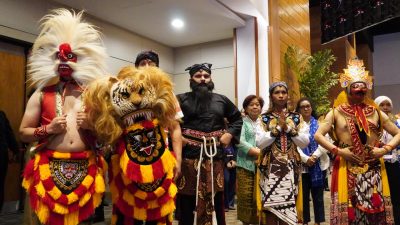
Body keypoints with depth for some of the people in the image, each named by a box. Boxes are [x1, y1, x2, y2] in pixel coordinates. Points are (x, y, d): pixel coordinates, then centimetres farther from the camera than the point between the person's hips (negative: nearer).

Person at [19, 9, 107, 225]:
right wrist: (47, 129, -10)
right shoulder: (41, 95, 6)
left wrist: (91, 126, -8)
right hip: (50, 169, 0)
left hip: (85, 169, 1)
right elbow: (23, 132, 7)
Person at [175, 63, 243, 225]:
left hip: (215, 155, 3)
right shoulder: (181, 99, 2)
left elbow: (237, 118, 21)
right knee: (187, 197, 4)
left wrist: (230, 134, 5)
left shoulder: (221, 100, 12)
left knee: (216, 197, 9)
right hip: (189, 155, -2)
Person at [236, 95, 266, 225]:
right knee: (246, 197, -3)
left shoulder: (264, 123, 17)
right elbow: (240, 142, -11)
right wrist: (259, 152, -17)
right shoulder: (242, 122, 3)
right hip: (247, 165, -3)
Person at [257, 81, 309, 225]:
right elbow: (260, 143, -8)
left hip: (291, 168, 1)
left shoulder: (296, 118, 9)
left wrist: (288, 128, -9)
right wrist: (278, 127, -11)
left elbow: (304, 143, 0)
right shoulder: (264, 118, 4)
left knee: (288, 206, -2)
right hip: (270, 168, -1)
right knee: (270, 207, -2)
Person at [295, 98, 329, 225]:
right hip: (302, 165, -1)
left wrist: (315, 156, -14)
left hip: (319, 165, 2)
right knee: (303, 196, 5)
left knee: (318, 195, 8)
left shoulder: (319, 123, 8)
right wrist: (306, 159, -16)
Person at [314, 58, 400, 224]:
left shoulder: (375, 113, 9)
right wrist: (338, 151, -13)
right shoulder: (336, 113, 0)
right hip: (346, 169, -3)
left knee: (376, 209, 8)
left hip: (373, 170, 3)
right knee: (349, 210, 2)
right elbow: (318, 135, -5)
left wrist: (385, 149, -3)